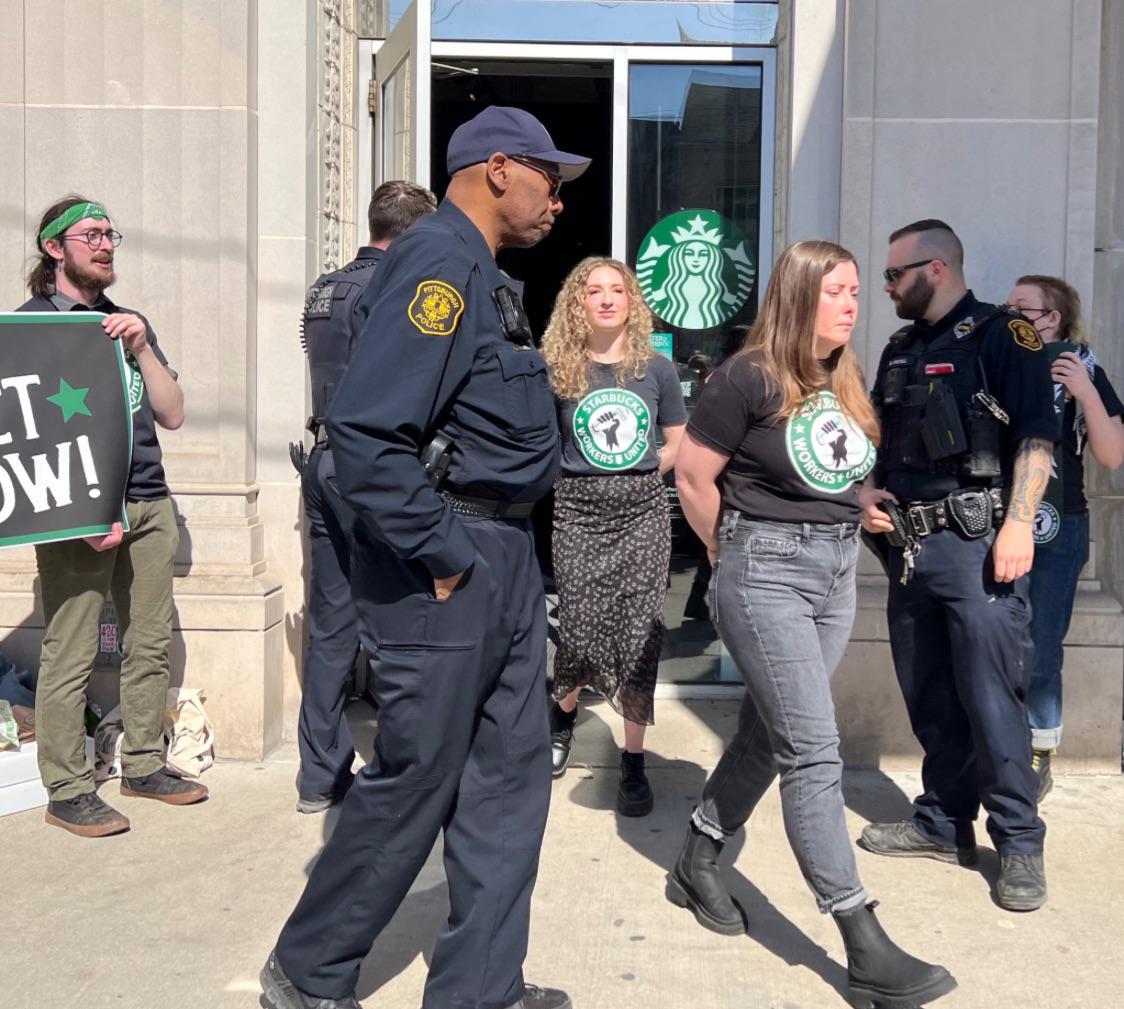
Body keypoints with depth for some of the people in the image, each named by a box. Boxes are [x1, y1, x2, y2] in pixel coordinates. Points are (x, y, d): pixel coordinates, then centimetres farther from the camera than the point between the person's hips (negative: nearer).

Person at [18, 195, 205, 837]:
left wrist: (141, 348, -3)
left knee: (152, 643, 9)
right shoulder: (32, 321, 1)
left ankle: (144, 765, 22)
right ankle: (67, 791, 4)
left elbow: (172, 414, 12)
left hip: (149, 504, 6)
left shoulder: (129, 323, 18)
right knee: (71, 656, -4)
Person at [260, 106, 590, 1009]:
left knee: (510, 778, 13)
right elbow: (365, 431, -27)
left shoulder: (482, 274, 16)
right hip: (448, 569, -10)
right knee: (415, 783, 3)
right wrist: (442, 556, -20)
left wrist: (504, 545, 12)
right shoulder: (438, 263, -16)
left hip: (505, 559, 10)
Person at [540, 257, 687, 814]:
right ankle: (563, 713, 33)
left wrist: (640, 475, -2)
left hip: (641, 511, 1)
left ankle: (633, 763, 10)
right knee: (579, 632, -1)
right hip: (578, 511, -1)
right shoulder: (556, 370, 1)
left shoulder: (657, 369, 4)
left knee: (639, 634, -1)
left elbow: (678, 444, 10)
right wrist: (579, 477, -6)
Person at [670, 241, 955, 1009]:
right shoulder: (750, 377, -12)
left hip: (837, 569, 7)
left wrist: (832, 539, 9)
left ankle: (696, 867, 34)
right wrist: (739, 552, 5)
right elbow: (692, 476, -7)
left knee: (768, 734, 14)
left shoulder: (847, 383, 9)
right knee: (815, 754, -9)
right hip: (766, 572, -7)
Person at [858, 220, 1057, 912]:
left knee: (990, 699, -6)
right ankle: (943, 824, 24)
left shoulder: (1001, 335, -4)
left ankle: (1019, 843, 6)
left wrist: (1019, 524, -21)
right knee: (928, 697, 12)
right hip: (912, 545, 8)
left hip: (977, 543, -7)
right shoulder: (901, 351, 19)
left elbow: (1037, 432, -12)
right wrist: (870, 492, 8)